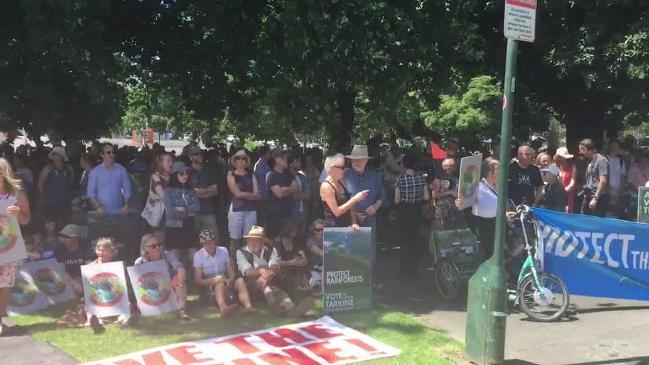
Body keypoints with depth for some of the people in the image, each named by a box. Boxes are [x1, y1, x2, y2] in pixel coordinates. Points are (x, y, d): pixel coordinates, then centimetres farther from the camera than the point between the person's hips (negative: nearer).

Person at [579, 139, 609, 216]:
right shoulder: (589, 161, 16)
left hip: (598, 198, -9)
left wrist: (595, 198, -19)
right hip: (587, 197, 9)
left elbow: (603, 181, -16)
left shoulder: (601, 160, -10)